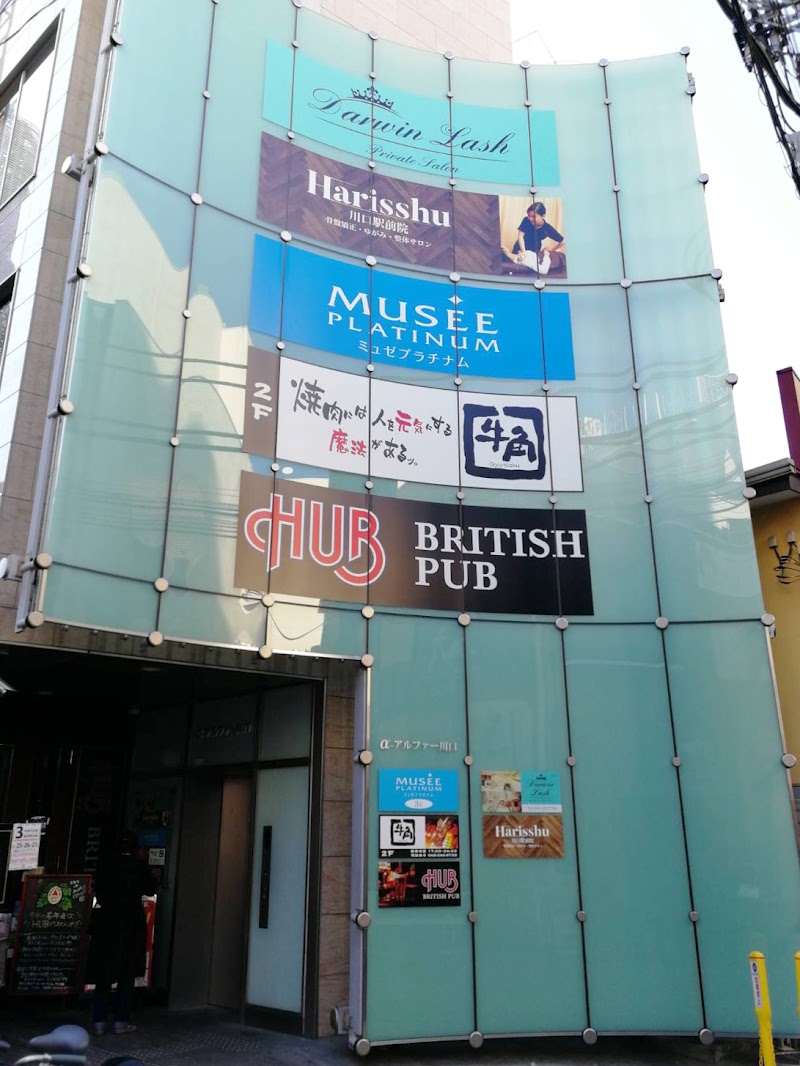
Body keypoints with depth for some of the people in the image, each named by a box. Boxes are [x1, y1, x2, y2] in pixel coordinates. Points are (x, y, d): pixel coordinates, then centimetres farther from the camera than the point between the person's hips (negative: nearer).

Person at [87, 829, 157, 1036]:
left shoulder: (105, 863, -2)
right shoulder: (139, 865, -6)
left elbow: (98, 889, 3)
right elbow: (151, 889, 5)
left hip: (106, 922, 2)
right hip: (131, 923, -2)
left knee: (103, 973, 9)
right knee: (126, 974, 9)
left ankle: (99, 1022, 8)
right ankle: (121, 1021, 9)